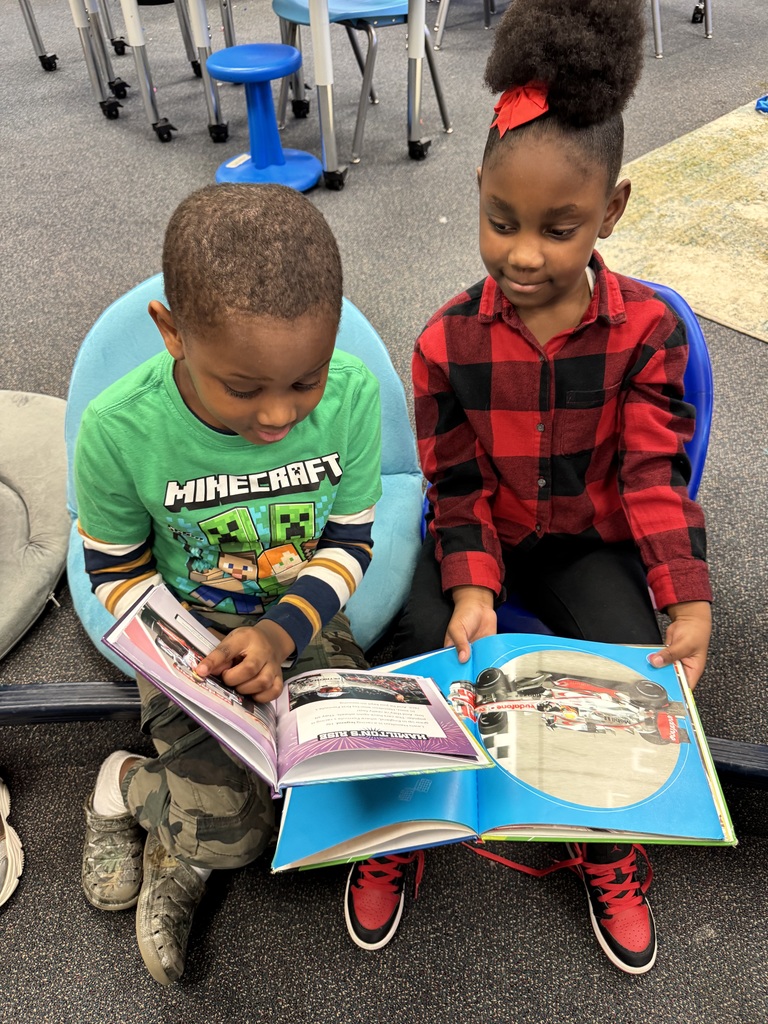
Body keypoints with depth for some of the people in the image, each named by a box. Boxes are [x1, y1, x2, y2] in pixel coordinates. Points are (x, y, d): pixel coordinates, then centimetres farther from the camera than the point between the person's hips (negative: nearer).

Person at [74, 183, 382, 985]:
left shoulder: (353, 395, -20)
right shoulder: (118, 430, -25)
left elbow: (349, 543, -8)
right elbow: (118, 571, -7)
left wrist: (281, 632, -24)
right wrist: (202, 664, -20)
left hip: (305, 623, 3)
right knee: (228, 838, -11)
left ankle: (175, 855, 16)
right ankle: (126, 784, 23)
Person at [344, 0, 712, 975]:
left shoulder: (646, 328, -12)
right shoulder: (449, 340, -12)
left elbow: (655, 474, -12)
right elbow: (457, 487, -8)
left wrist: (687, 601, -24)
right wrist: (471, 589, -24)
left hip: (589, 540, 1)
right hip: (479, 539, 0)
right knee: (425, 655, -19)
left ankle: (608, 851, 15)